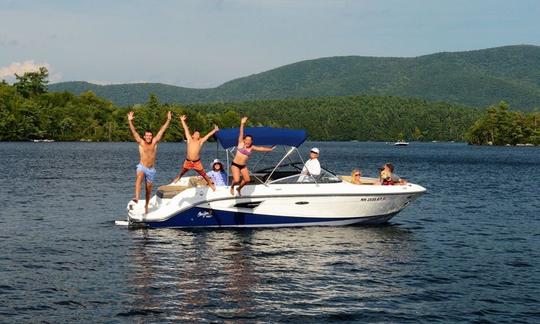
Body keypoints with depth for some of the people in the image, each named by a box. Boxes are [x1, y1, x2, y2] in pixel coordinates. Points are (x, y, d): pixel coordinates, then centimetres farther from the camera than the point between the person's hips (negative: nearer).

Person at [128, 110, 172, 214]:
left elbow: (162, 130, 1)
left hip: (151, 169, 3)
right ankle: (137, 198, -51)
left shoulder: (154, 142, 4)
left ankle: (146, 205, 31)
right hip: (142, 167, -3)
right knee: (139, 178, -34)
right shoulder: (141, 142, -1)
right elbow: (134, 132, -10)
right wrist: (130, 121, -21)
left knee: (148, 188, 11)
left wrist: (168, 120, -2)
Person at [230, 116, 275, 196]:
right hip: (235, 165, -5)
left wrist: (270, 149, 16)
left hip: (243, 166, 5)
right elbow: (241, 134, -17)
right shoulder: (241, 144, -9)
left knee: (247, 180, 1)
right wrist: (242, 124, -26)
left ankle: (239, 189, 31)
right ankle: (232, 187, 19)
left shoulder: (252, 148, 2)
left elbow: (261, 148, 11)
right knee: (236, 180, -17)